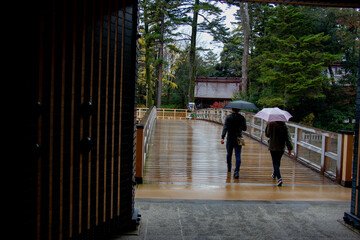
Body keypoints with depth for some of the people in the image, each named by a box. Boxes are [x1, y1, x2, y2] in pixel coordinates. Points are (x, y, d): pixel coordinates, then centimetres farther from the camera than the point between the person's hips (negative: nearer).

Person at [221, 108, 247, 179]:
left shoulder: (228, 117, -5)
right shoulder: (242, 118, -1)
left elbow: (225, 128, -15)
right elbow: (244, 128, 9)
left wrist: (222, 137, -20)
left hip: (230, 139, 0)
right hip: (238, 139, 0)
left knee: (229, 154, 17)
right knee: (238, 156, -2)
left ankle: (229, 169, 33)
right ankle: (236, 171, -16)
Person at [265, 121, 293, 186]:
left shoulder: (270, 124, -11)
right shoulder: (284, 126, -4)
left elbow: (267, 134, 0)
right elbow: (288, 138, -5)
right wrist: (290, 148, -3)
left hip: (273, 147, -3)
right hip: (282, 148, 3)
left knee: (275, 163, -3)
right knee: (277, 161, 21)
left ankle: (279, 178, -20)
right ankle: (274, 174, 41)